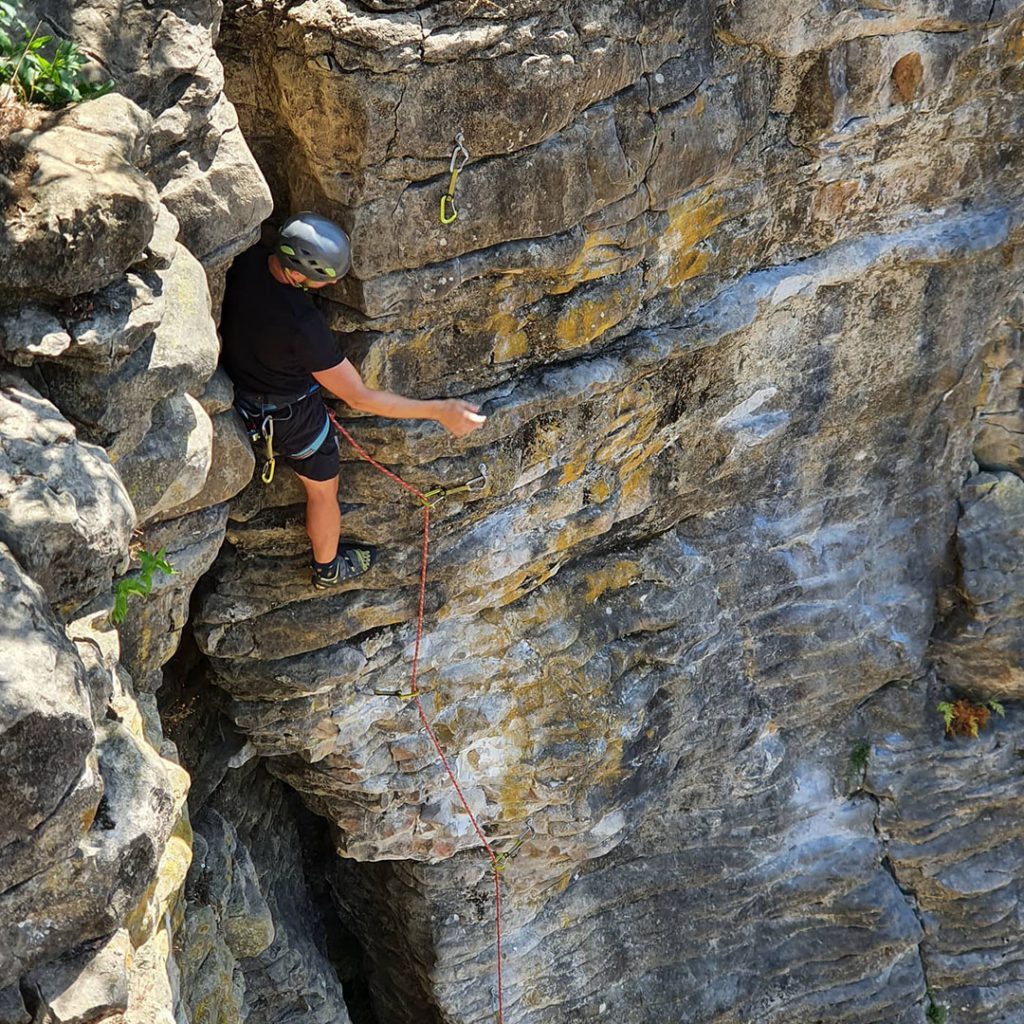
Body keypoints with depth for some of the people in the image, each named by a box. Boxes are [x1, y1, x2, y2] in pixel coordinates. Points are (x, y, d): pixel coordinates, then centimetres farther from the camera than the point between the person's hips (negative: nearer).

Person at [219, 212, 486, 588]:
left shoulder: (244, 261, -25)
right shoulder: (302, 324, -42)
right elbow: (359, 398, -35)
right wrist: (439, 411, -33)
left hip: (238, 384, 5)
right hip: (288, 413, -5)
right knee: (323, 488, 22)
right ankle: (328, 568, 46)